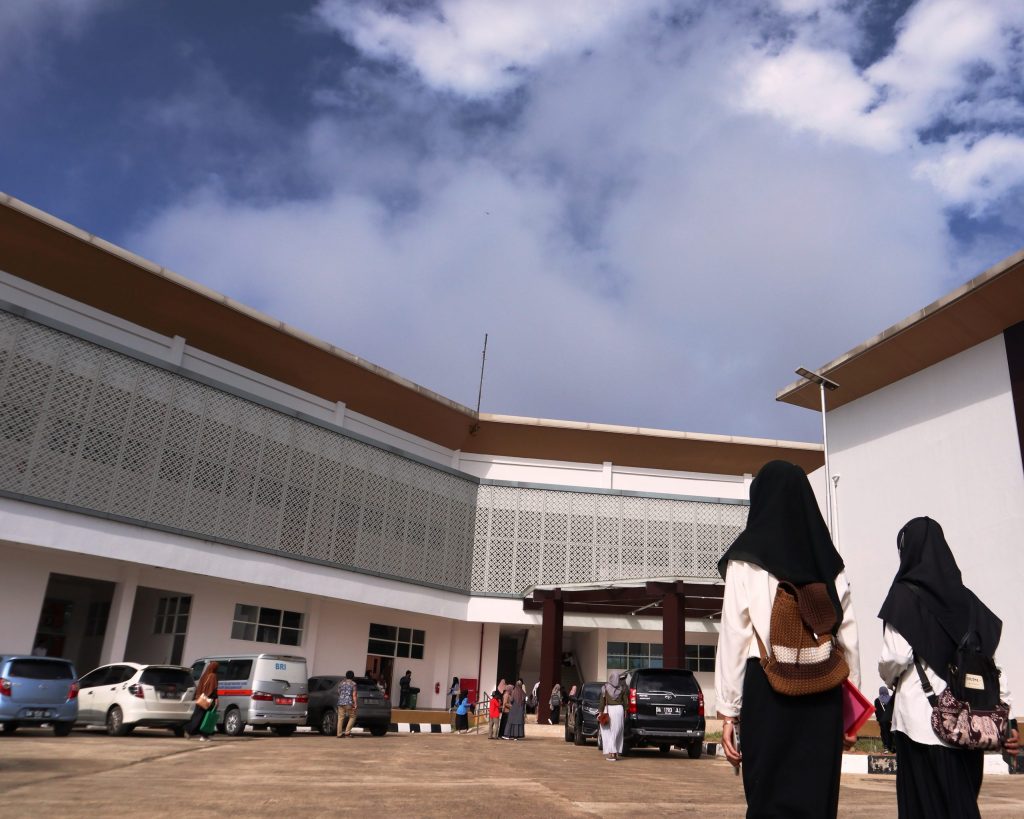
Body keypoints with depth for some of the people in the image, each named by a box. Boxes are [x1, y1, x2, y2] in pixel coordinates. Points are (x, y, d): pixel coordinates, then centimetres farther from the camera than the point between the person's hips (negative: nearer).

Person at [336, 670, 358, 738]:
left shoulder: (341, 683, 13)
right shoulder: (353, 684, -2)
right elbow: (354, 695, -10)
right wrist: (355, 704, -11)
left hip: (341, 703, 5)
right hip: (349, 703, -5)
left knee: (340, 718, 5)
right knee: (352, 717, 7)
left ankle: (339, 734, 2)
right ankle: (347, 732, -2)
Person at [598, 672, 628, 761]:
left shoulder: (605, 687, -2)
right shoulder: (622, 688, 2)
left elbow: (602, 701, -4)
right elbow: (625, 702, 4)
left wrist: (600, 712, 0)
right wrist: (625, 712, 13)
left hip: (608, 710, -2)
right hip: (619, 710, 2)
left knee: (608, 732, 3)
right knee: (617, 733, 9)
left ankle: (611, 753, -4)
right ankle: (617, 753, 10)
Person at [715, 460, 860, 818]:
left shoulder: (746, 560, -3)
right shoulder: (830, 561, 9)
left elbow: (734, 637, -6)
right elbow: (848, 637, 9)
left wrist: (728, 711, -3)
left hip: (769, 690, -4)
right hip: (824, 694, 4)